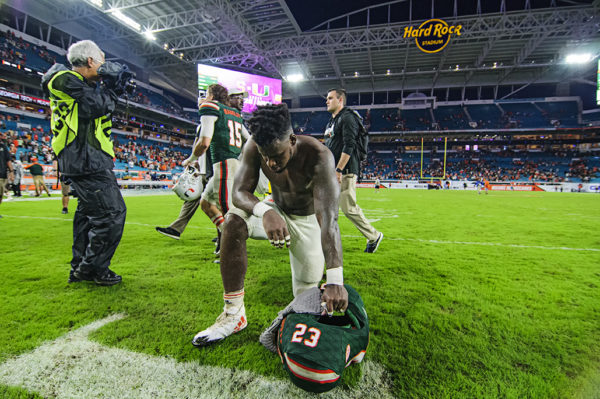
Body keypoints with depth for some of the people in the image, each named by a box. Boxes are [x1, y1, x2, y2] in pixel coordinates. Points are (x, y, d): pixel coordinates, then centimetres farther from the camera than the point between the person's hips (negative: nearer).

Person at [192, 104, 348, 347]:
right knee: (234, 221, -29)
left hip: (308, 221, -2)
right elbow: (239, 191, -23)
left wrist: (335, 280, -50)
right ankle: (234, 314, -17)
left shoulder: (318, 157, -34)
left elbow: (328, 219, -41)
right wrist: (265, 212, -47)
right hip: (276, 210, 3)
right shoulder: (254, 148, -23)